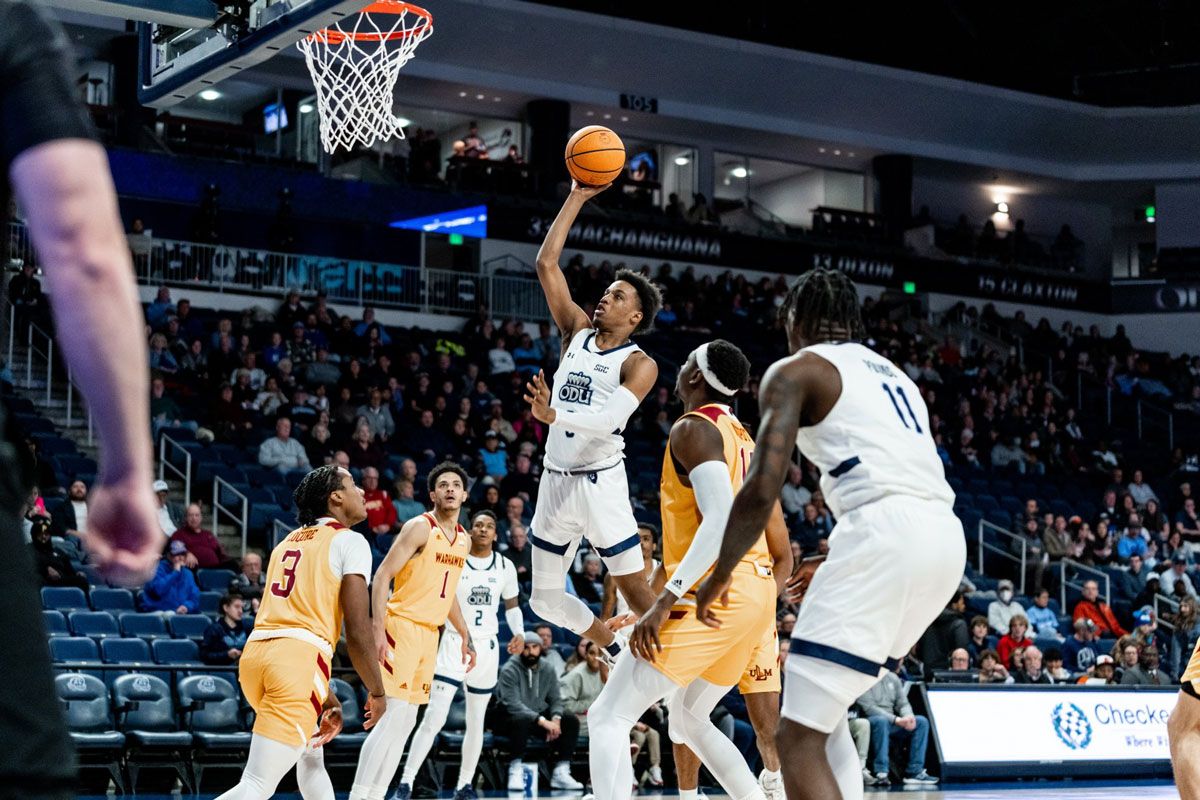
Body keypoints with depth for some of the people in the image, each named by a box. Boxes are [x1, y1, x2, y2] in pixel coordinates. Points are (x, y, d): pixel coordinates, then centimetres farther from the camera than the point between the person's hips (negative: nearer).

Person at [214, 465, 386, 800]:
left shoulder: (287, 542, 26)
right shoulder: (350, 541, 3)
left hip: (255, 652, 8)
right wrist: (377, 692, 10)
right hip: (298, 662, -8)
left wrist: (329, 701, 32)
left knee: (311, 755, 31)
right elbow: (357, 632, -4)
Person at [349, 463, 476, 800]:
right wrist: (378, 630, -22)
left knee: (406, 721, 7)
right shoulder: (420, 527, -10)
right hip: (401, 626, -8)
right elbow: (382, 576, -14)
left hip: (430, 633, 8)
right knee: (395, 715, -16)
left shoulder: (463, 539, 14)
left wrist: (465, 636, 23)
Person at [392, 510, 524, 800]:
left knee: (476, 722, 11)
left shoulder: (505, 566, 4)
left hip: (487, 647, 4)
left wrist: (519, 633, -2)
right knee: (434, 717, -13)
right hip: (454, 643, -4)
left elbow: (512, 605, 15)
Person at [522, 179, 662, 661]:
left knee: (637, 594, -8)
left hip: (599, 481, -6)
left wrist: (553, 415, -37)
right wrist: (577, 197, 6)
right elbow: (547, 263, 8)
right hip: (556, 480, 6)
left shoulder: (639, 364, -6)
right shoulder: (577, 332, 10)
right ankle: (618, 655, 30)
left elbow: (608, 420, -21)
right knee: (546, 599, 12)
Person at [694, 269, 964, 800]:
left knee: (798, 738, -6)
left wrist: (718, 578, 8)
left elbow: (761, 490, -5)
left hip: (884, 533, -8)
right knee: (823, 711, 25)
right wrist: (838, 563, 42)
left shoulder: (794, 372, 7)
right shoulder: (894, 375, 31)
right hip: (946, 538, 8)